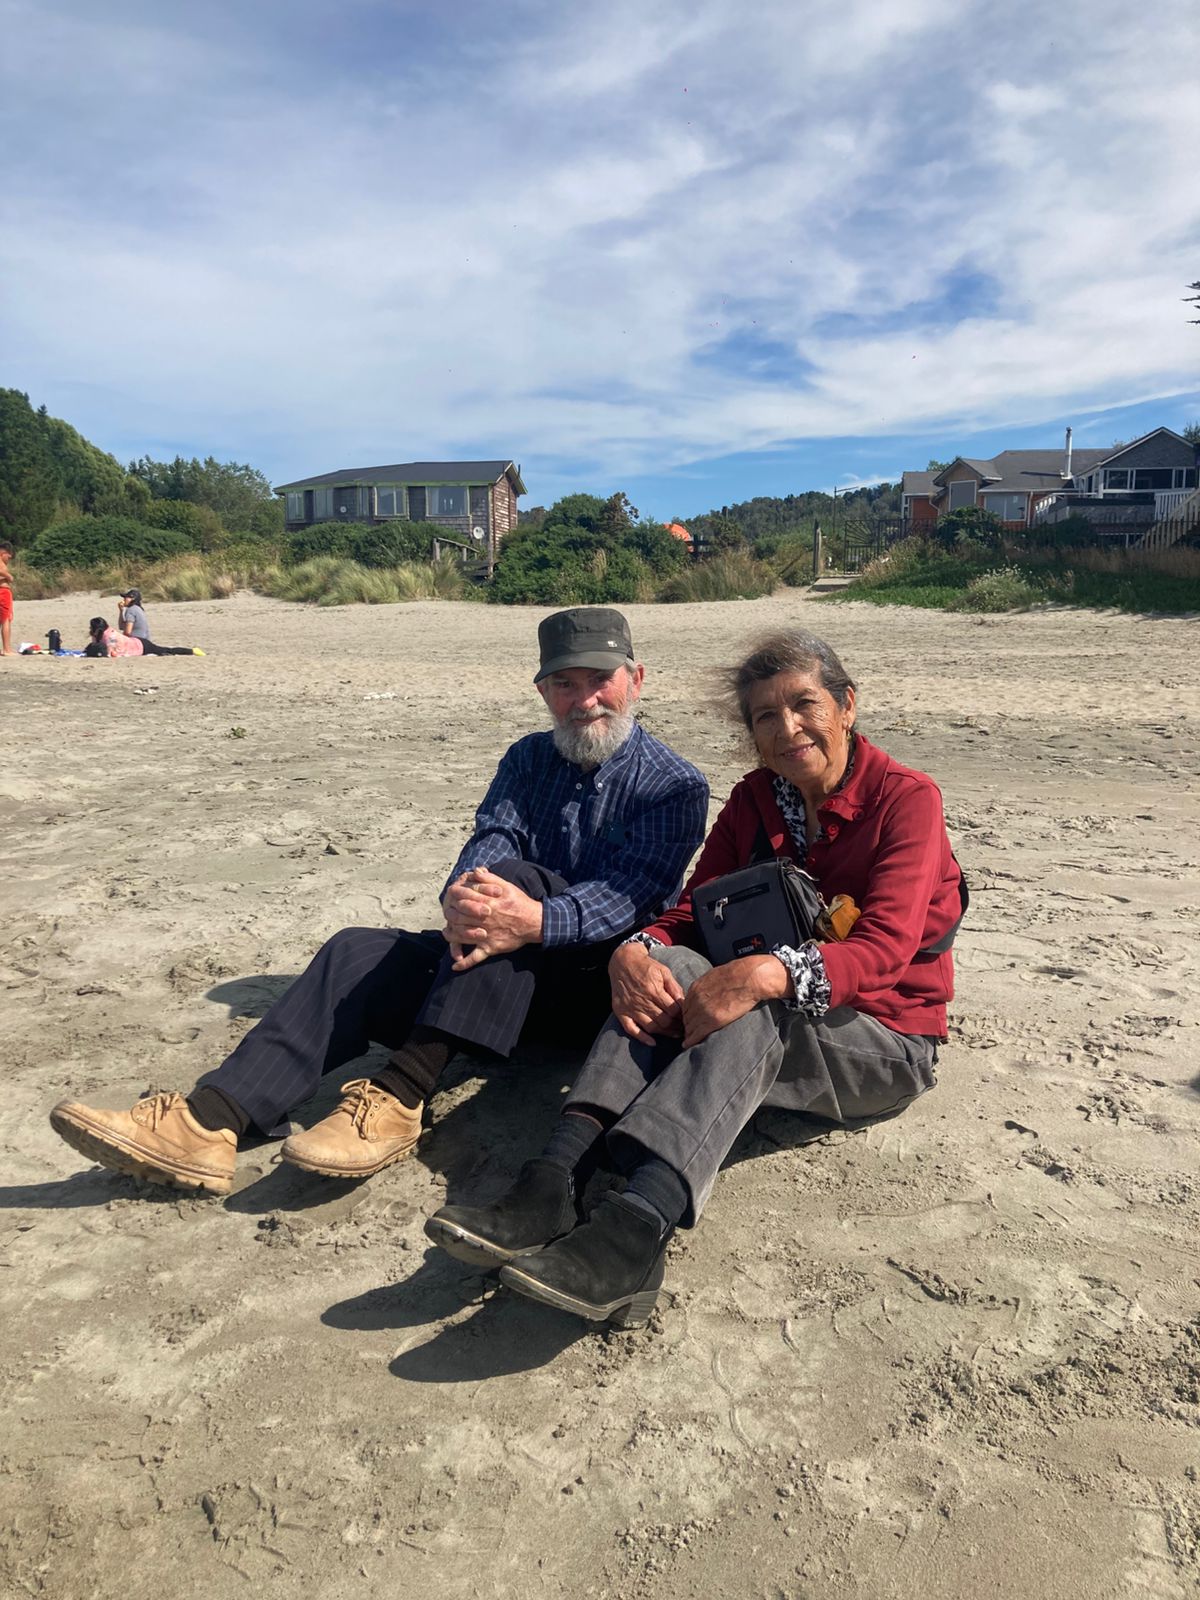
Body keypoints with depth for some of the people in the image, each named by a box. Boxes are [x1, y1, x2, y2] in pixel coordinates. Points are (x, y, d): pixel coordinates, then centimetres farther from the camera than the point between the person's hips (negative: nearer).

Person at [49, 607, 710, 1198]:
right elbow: (488, 841, -3)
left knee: (514, 875, -31)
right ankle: (207, 1122, -30)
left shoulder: (674, 785, -2)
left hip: (602, 982, -5)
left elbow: (624, 894, -18)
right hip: (507, 977, 5)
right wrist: (462, 897, -28)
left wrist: (535, 920, -39)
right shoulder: (528, 759, 15)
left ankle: (401, 1096, -36)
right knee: (359, 950, -18)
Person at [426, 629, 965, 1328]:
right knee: (671, 966, -26)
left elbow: (886, 947, -24)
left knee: (749, 1013, -36)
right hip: (767, 1028, 4)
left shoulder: (906, 797, -10)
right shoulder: (755, 800, 6)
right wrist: (633, 952, -24)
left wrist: (769, 974, -42)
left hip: (886, 1040, -4)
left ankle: (638, 1229, -52)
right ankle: (551, 1188, -41)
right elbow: (691, 911, 0)